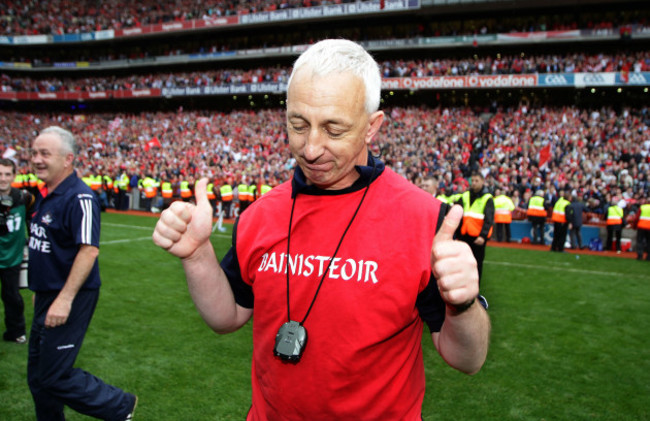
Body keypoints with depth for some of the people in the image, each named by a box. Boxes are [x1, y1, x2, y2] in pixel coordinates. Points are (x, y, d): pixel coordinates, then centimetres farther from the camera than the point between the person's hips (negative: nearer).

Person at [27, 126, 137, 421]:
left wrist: (65, 299, -28)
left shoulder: (79, 198, -19)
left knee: (55, 376, -4)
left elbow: (88, 250, -25)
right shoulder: (44, 196, 10)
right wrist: (39, 290, 20)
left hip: (69, 300, -9)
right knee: (38, 376, 17)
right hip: (46, 297, 9)